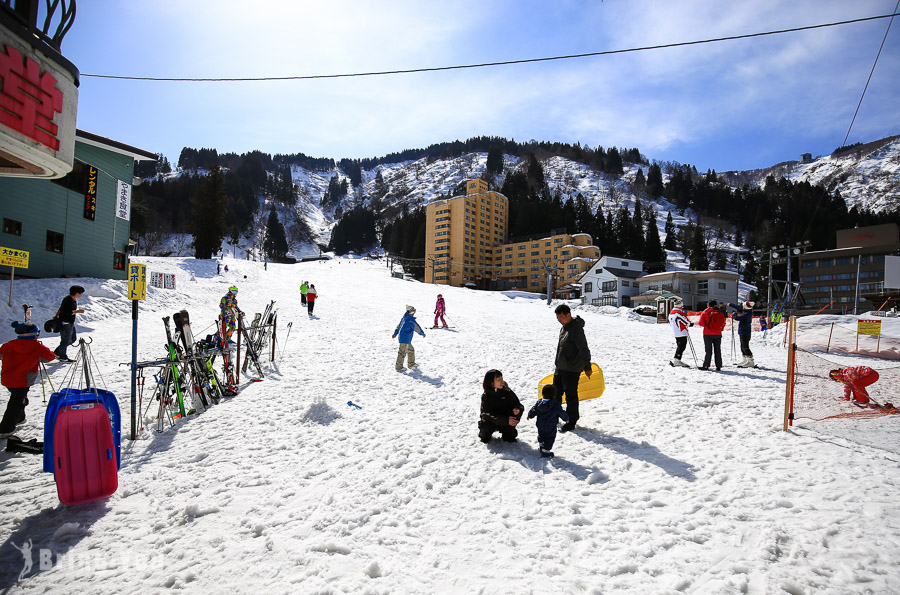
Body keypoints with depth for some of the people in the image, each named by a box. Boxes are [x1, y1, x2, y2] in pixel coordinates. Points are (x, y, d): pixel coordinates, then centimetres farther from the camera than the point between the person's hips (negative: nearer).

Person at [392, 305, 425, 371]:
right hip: (405, 339, -10)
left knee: (411, 351, 19)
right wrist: (423, 333, 3)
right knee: (402, 353, -1)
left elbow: (398, 326, 16)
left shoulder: (403, 318, 9)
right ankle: (398, 367, 7)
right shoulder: (411, 320, -19)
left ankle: (411, 364, 30)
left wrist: (395, 333, 23)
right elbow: (417, 328, -12)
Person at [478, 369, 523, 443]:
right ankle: (485, 435, 6)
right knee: (485, 426, -32)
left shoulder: (507, 391, -9)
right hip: (492, 421, -2)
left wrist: (518, 410, -32)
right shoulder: (486, 396, -14)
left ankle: (508, 435, 5)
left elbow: (518, 405, -5)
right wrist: (506, 420, -36)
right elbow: (488, 414, -24)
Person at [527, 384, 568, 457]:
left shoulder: (539, 403, -5)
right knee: (550, 438, 6)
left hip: (540, 426, 5)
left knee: (541, 436, 27)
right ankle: (545, 451, 4)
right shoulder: (556, 405, -16)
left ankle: (541, 446, 44)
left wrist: (529, 415, 23)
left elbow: (533, 411, 2)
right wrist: (566, 418, 13)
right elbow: (562, 413, -7)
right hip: (551, 428, -5)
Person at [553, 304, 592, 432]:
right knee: (556, 392, 18)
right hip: (560, 368, 9)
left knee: (571, 395, 1)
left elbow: (584, 349, -21)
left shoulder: (576, 329, -19)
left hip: (572, 369, -9)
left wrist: (587, 367, -24)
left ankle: (571, 423, 14)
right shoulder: (564, 327, 10)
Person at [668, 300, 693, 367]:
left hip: (675, 333, 9)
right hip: (682, 333, -9)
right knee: (681, 346, -6)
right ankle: (676, 360, -10)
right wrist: (691, 324, 10)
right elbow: (686, 322, -10)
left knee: (679, 346, 14)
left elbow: (670, 323, 19)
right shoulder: (680, 313, -16)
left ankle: (676, 360, 14)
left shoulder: (670, 313, 11)